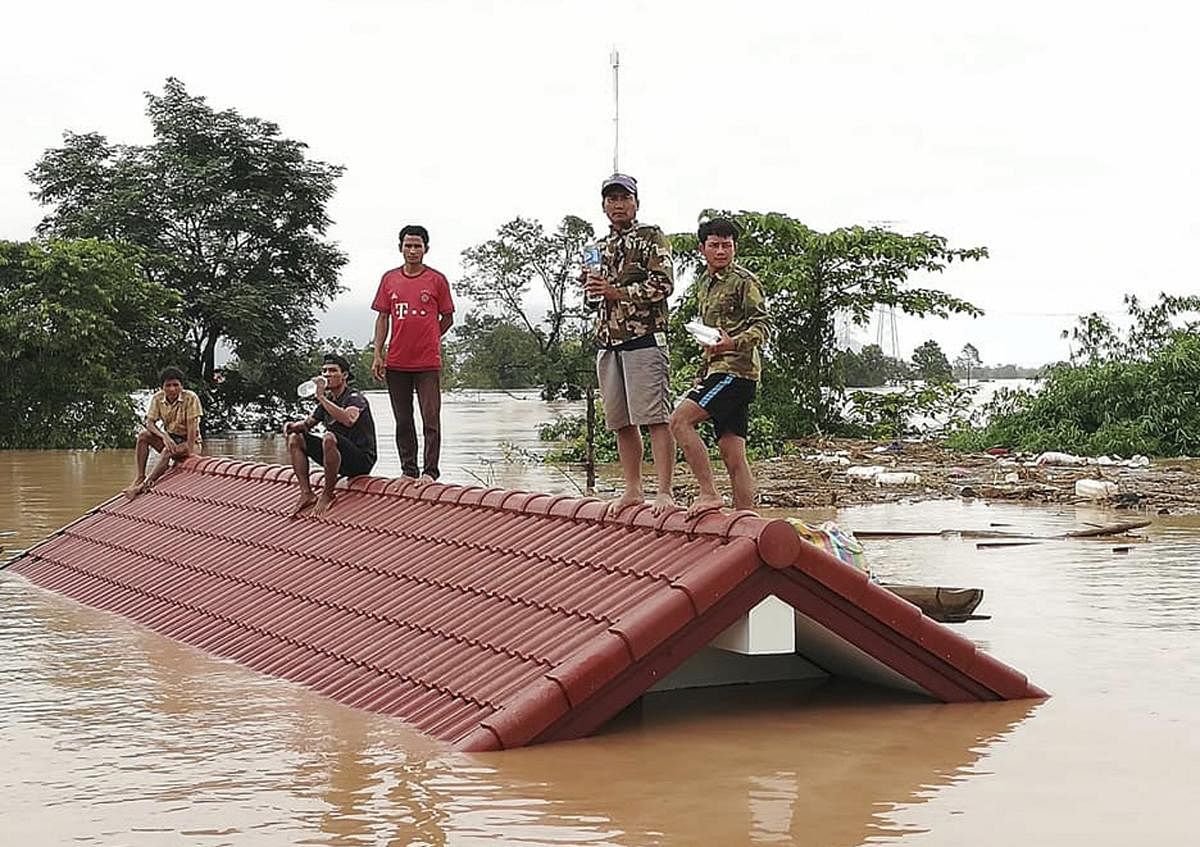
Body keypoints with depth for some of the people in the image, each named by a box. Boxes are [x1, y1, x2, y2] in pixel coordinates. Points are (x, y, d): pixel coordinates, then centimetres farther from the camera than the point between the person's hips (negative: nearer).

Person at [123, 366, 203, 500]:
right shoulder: (157, 398, -5)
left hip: (189, 442, -5)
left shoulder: (190, 398, -18)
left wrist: (190, 452, -25)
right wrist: (164, 436, -28)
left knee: (168, 451, -34)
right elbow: (150, 422, -9)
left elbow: (192, 425, -21)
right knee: (143, 435, -20)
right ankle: (140, 477, -20)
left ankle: (146, 484, -30)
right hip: (169, 438, 5)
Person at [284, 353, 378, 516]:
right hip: (339, 460, 9)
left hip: (362, 460, -8)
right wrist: (292, 425, -2)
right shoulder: (327, 400, 13)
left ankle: (327, 495, -22)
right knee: (295, 438, 5)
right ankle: (306, 493, -4)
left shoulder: (355, 398, -12)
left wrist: (321, 397, -31)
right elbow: (307, 424, 22)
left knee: (329, 437, -36)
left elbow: (349, 420, -35)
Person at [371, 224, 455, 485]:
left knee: (431, 420, -6)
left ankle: (430, 472, -2)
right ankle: (408, 471, 16)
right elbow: (382, 318, 10)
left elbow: (447, 318, 8)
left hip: (428, 363, -3)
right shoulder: (389, 279, 9)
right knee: (403, 422, 9)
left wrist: (427, 340, 1)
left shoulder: (436, 280, 1)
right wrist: (377, 354, 3)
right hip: (396, 363, 3)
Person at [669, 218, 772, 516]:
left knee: (680, 421, -19)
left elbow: (763, 326, -12)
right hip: (717, 371, 8)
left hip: (736, 369, -8)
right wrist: (703, 373, 25)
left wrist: (733, 343, -28)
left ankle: (709, 493, -17)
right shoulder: (703, 283, 21)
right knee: (733, 456, 4)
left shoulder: (744, 281, -4)